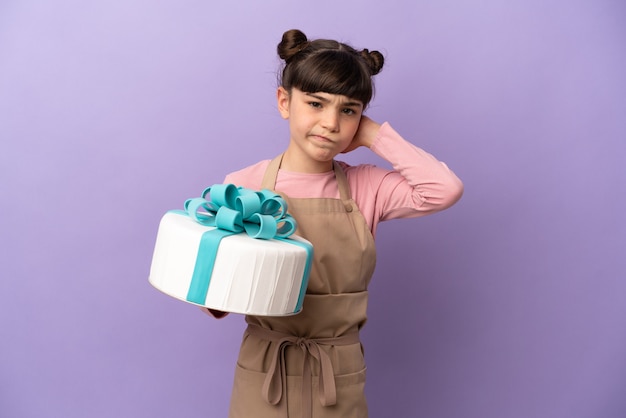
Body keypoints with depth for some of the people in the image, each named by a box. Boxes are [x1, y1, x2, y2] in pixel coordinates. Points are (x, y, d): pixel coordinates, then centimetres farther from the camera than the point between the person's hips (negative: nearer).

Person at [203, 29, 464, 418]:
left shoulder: (367, 188, -4)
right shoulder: (243, 186, -7)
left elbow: (445, 188, -21)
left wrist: (373, 135, -12)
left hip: (340, 384, 1)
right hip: (262, 375, 0)